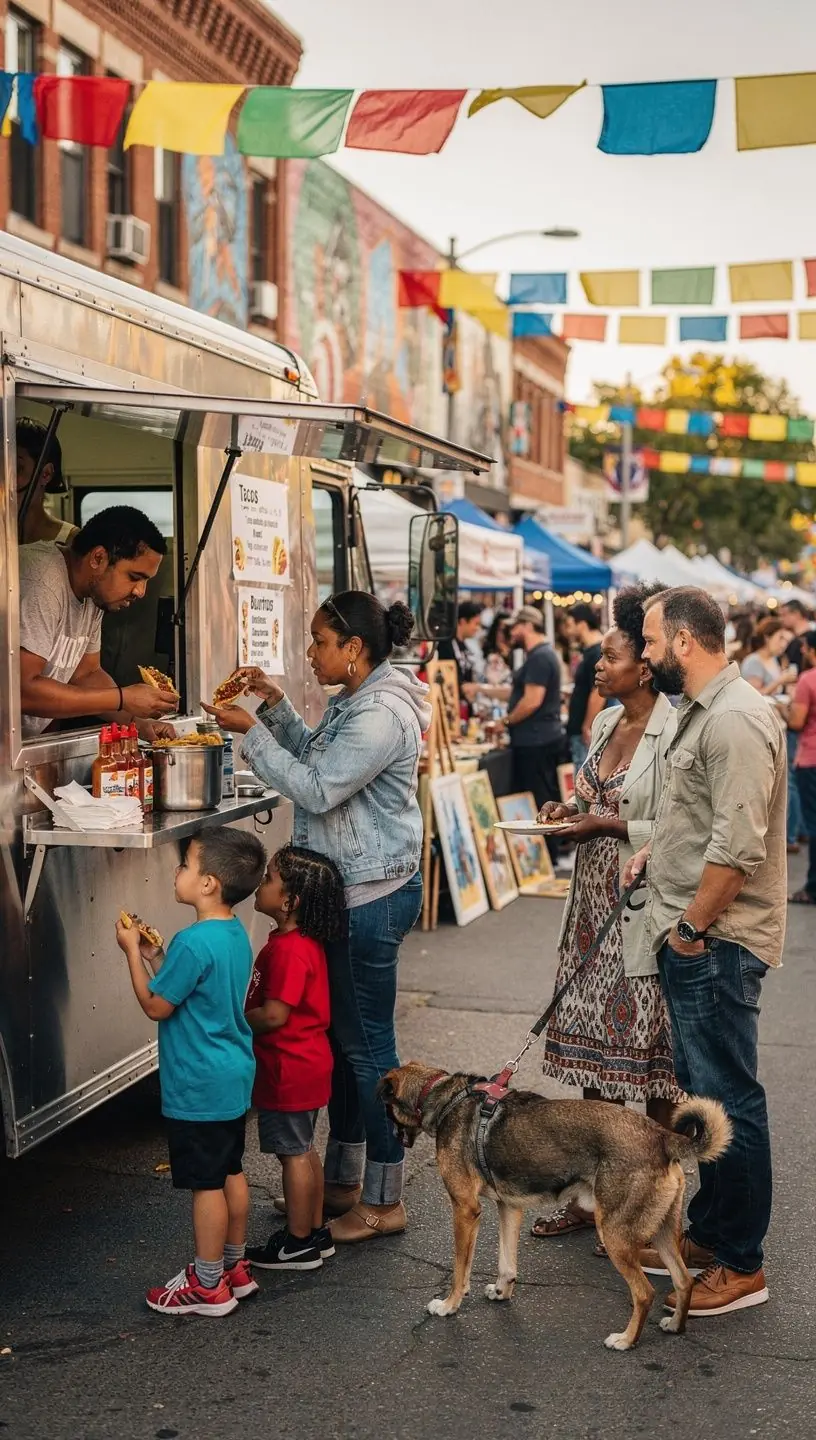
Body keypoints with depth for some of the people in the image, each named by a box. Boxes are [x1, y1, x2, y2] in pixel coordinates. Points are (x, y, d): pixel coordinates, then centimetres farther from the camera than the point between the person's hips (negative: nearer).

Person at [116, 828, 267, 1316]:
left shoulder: (194, 942, -25)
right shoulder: (236, 934, 4)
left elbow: (156, 1006, -16)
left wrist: (133, 953, -7)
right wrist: (157, 957, 10)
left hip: (199, 1086, -9)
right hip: (234, 1075, 9)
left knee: (207, 1184, 2)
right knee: (231, 1172, 18)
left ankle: (208, 1286, 14)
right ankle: (235, 1267, 31)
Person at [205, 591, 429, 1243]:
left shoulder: (381, 715, -21)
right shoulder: (353, 702, 12)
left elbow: (317, 790, -23)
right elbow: (317, 758, 23)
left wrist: (252, 731, -16)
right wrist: (277, 706, 10)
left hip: (374, 895, -11)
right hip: (347, 890, 11)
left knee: (366, 1043, -2)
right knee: (340, 1035, 17)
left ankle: (384, 1201, 11)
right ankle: (343, 1182, 29)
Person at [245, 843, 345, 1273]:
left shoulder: (288, 950, -25)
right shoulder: (304, 942, 7)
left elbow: (274, 1015, -27)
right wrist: (238, 1010, 12)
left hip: (289, 1070, -10)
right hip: (307, 1064, 10)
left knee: (293, 1152, 2)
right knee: (303, 1149, 19)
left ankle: (298, 1244, 13)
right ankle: (315, 1232, 29)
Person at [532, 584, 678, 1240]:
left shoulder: (674, 732, -15)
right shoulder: (605, 722, 11)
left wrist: (609, 826, -18)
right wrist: (574, 810, 5)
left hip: (645, 911, -8)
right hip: (596, 901, 8)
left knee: (649, 1048, 2)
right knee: (594, 1041, 12)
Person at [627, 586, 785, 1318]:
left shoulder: (736, 719, -20)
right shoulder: (704, 710, 14)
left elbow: (738, 845, -25)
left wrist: (691, 926, -18)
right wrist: (654, 851, 12)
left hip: (717, 941, -11)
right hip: (693, 936, 11)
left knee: (727, 1099, -2)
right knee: (703, 1091, 18)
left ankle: (740, 1265, 9)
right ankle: (708, 1233, 30)